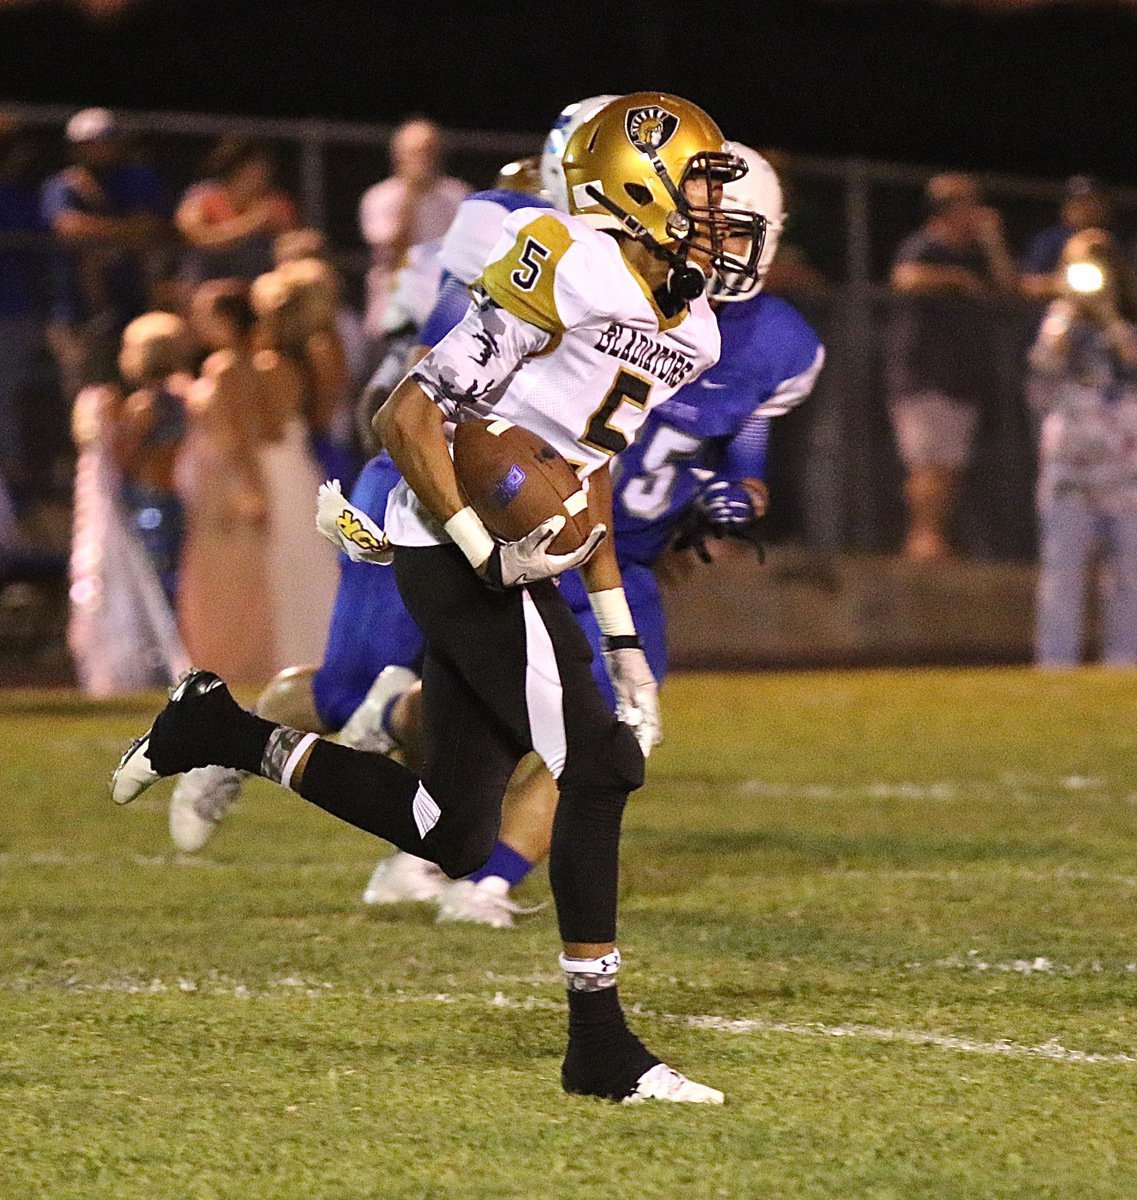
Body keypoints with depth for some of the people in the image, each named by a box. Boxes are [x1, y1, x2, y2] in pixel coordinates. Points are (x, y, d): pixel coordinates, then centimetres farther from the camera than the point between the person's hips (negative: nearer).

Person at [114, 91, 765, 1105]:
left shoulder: (684, 327, 13)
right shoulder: (573, 270, -15)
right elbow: (409, 418, -15)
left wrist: (622, 639, 17)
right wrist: (485, 552, -21)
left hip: (508, 564, 9)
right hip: (457, 552, -9)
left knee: (454, 839, 8)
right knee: (599, 767, -14)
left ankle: (221, 730, 22)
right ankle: (599, 1043, -7)